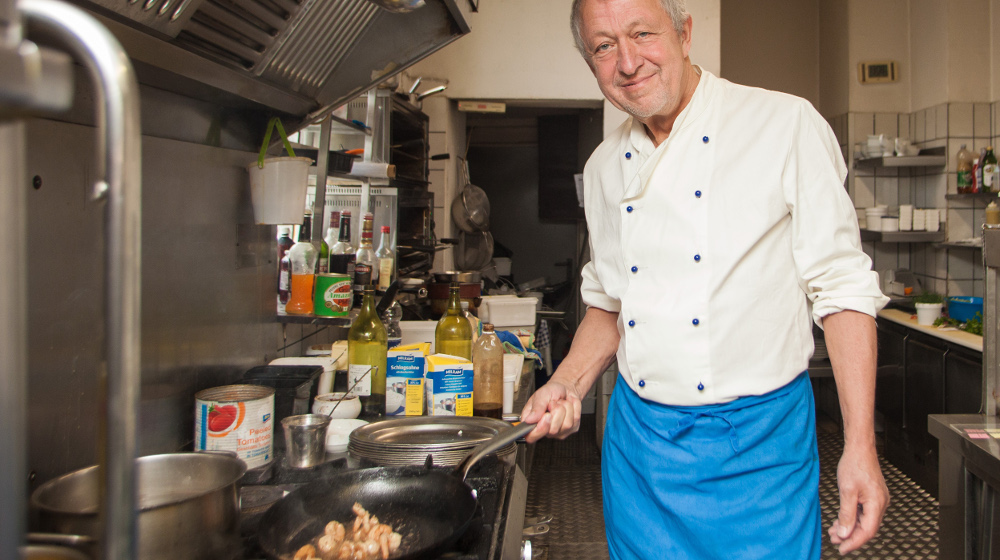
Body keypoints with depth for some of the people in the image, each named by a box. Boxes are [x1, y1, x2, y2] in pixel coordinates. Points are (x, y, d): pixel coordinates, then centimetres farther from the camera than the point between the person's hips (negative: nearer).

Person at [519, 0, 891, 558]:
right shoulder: (605, 167, 6)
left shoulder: (786, 125, -9)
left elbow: (843, 289, -9)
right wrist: (568, 384, 0)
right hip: (638, 442, 4)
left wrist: (861, 447, -13)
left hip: (758, 445, -4)